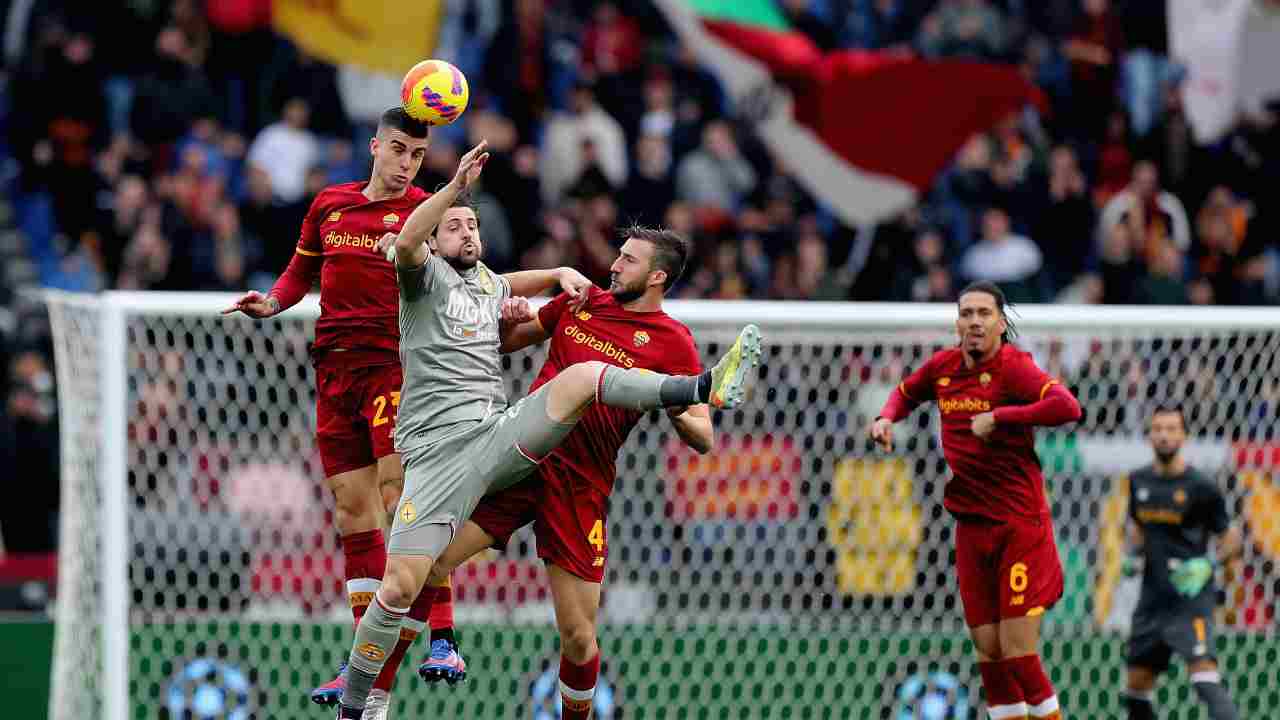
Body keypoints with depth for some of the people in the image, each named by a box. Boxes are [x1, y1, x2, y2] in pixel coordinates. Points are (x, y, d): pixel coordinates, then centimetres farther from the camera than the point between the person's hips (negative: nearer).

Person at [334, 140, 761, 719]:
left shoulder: (486, 283, 25)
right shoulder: (427, 275, 7)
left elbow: (522, 282, 50)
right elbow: (406, 243, -18)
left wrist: (564, 274, 31)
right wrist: (456, 186, -27)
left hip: (500, 434, 4)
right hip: (439, 449, -4)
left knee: (583, 377, -20)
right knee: (400, 588, -15)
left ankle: (706, 389, -32)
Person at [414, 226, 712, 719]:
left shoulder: (673, 341, 2)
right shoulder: (582, 300, 14)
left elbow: (702, 440, -2)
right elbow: (508, 342, 27)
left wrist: (677, 414, -23)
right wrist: (508, 319, 4)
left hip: (581, 487, -3)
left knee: (578, 634, -5)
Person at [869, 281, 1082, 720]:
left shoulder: (1012, 366, -12)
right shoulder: (943, 366, 7)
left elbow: (1067, 407, -29)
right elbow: (907, 393, 31)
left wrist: (998, 416, -23)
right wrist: (887, 418, 10)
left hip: (1019, 527, -6)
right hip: (971, 530, 6)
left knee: (1019, 655, -10)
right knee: (989, 655, 7)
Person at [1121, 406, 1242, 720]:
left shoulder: (1200, 488, -7)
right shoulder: (1139, 481, 8)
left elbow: (1232, 540, 0)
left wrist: (1211, 565, -18)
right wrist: (1135, 554, 8)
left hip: (1191, 596, -6)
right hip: (1153, 597, 6)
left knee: (1203, 672, -23)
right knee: (1137, 683, 9)